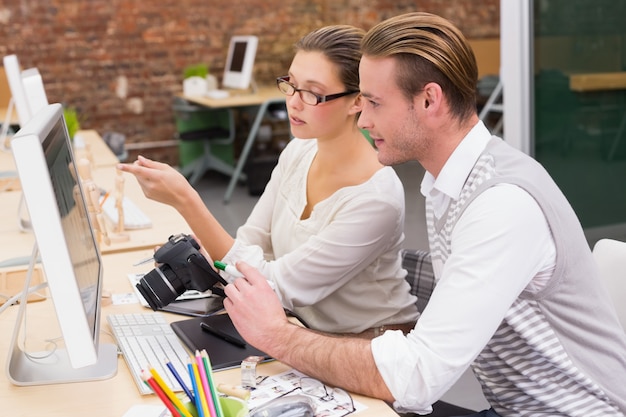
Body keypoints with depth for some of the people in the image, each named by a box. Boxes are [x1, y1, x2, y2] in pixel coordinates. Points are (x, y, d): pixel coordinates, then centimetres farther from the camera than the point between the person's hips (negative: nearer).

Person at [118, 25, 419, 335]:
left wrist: (186, 201, -31)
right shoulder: (299, 152, -4)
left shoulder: (375, 198, -26)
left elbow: (273, 287, -25)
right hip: (306, 328, 6)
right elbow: (250, 244, 1)